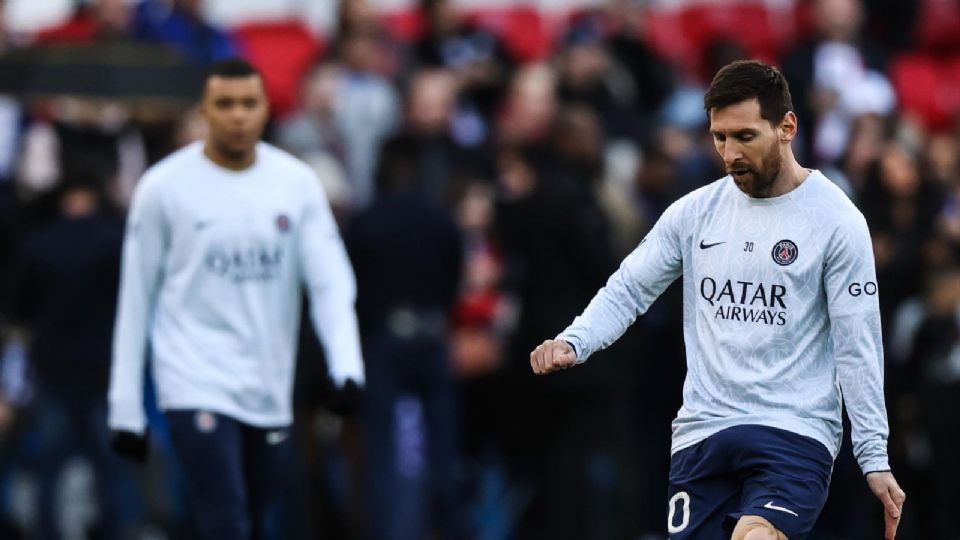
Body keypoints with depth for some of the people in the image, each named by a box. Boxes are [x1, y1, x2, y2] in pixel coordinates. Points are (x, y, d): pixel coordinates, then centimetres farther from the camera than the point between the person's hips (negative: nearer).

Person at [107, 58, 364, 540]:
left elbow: (330, 282, 0)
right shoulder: (165, 187, -3)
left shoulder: (297, 183, 4)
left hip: (270, 392, 4)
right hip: (198, 387, -4)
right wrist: (125, 408, 1)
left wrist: (347, 367, -17)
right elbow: (135, 300, 1)